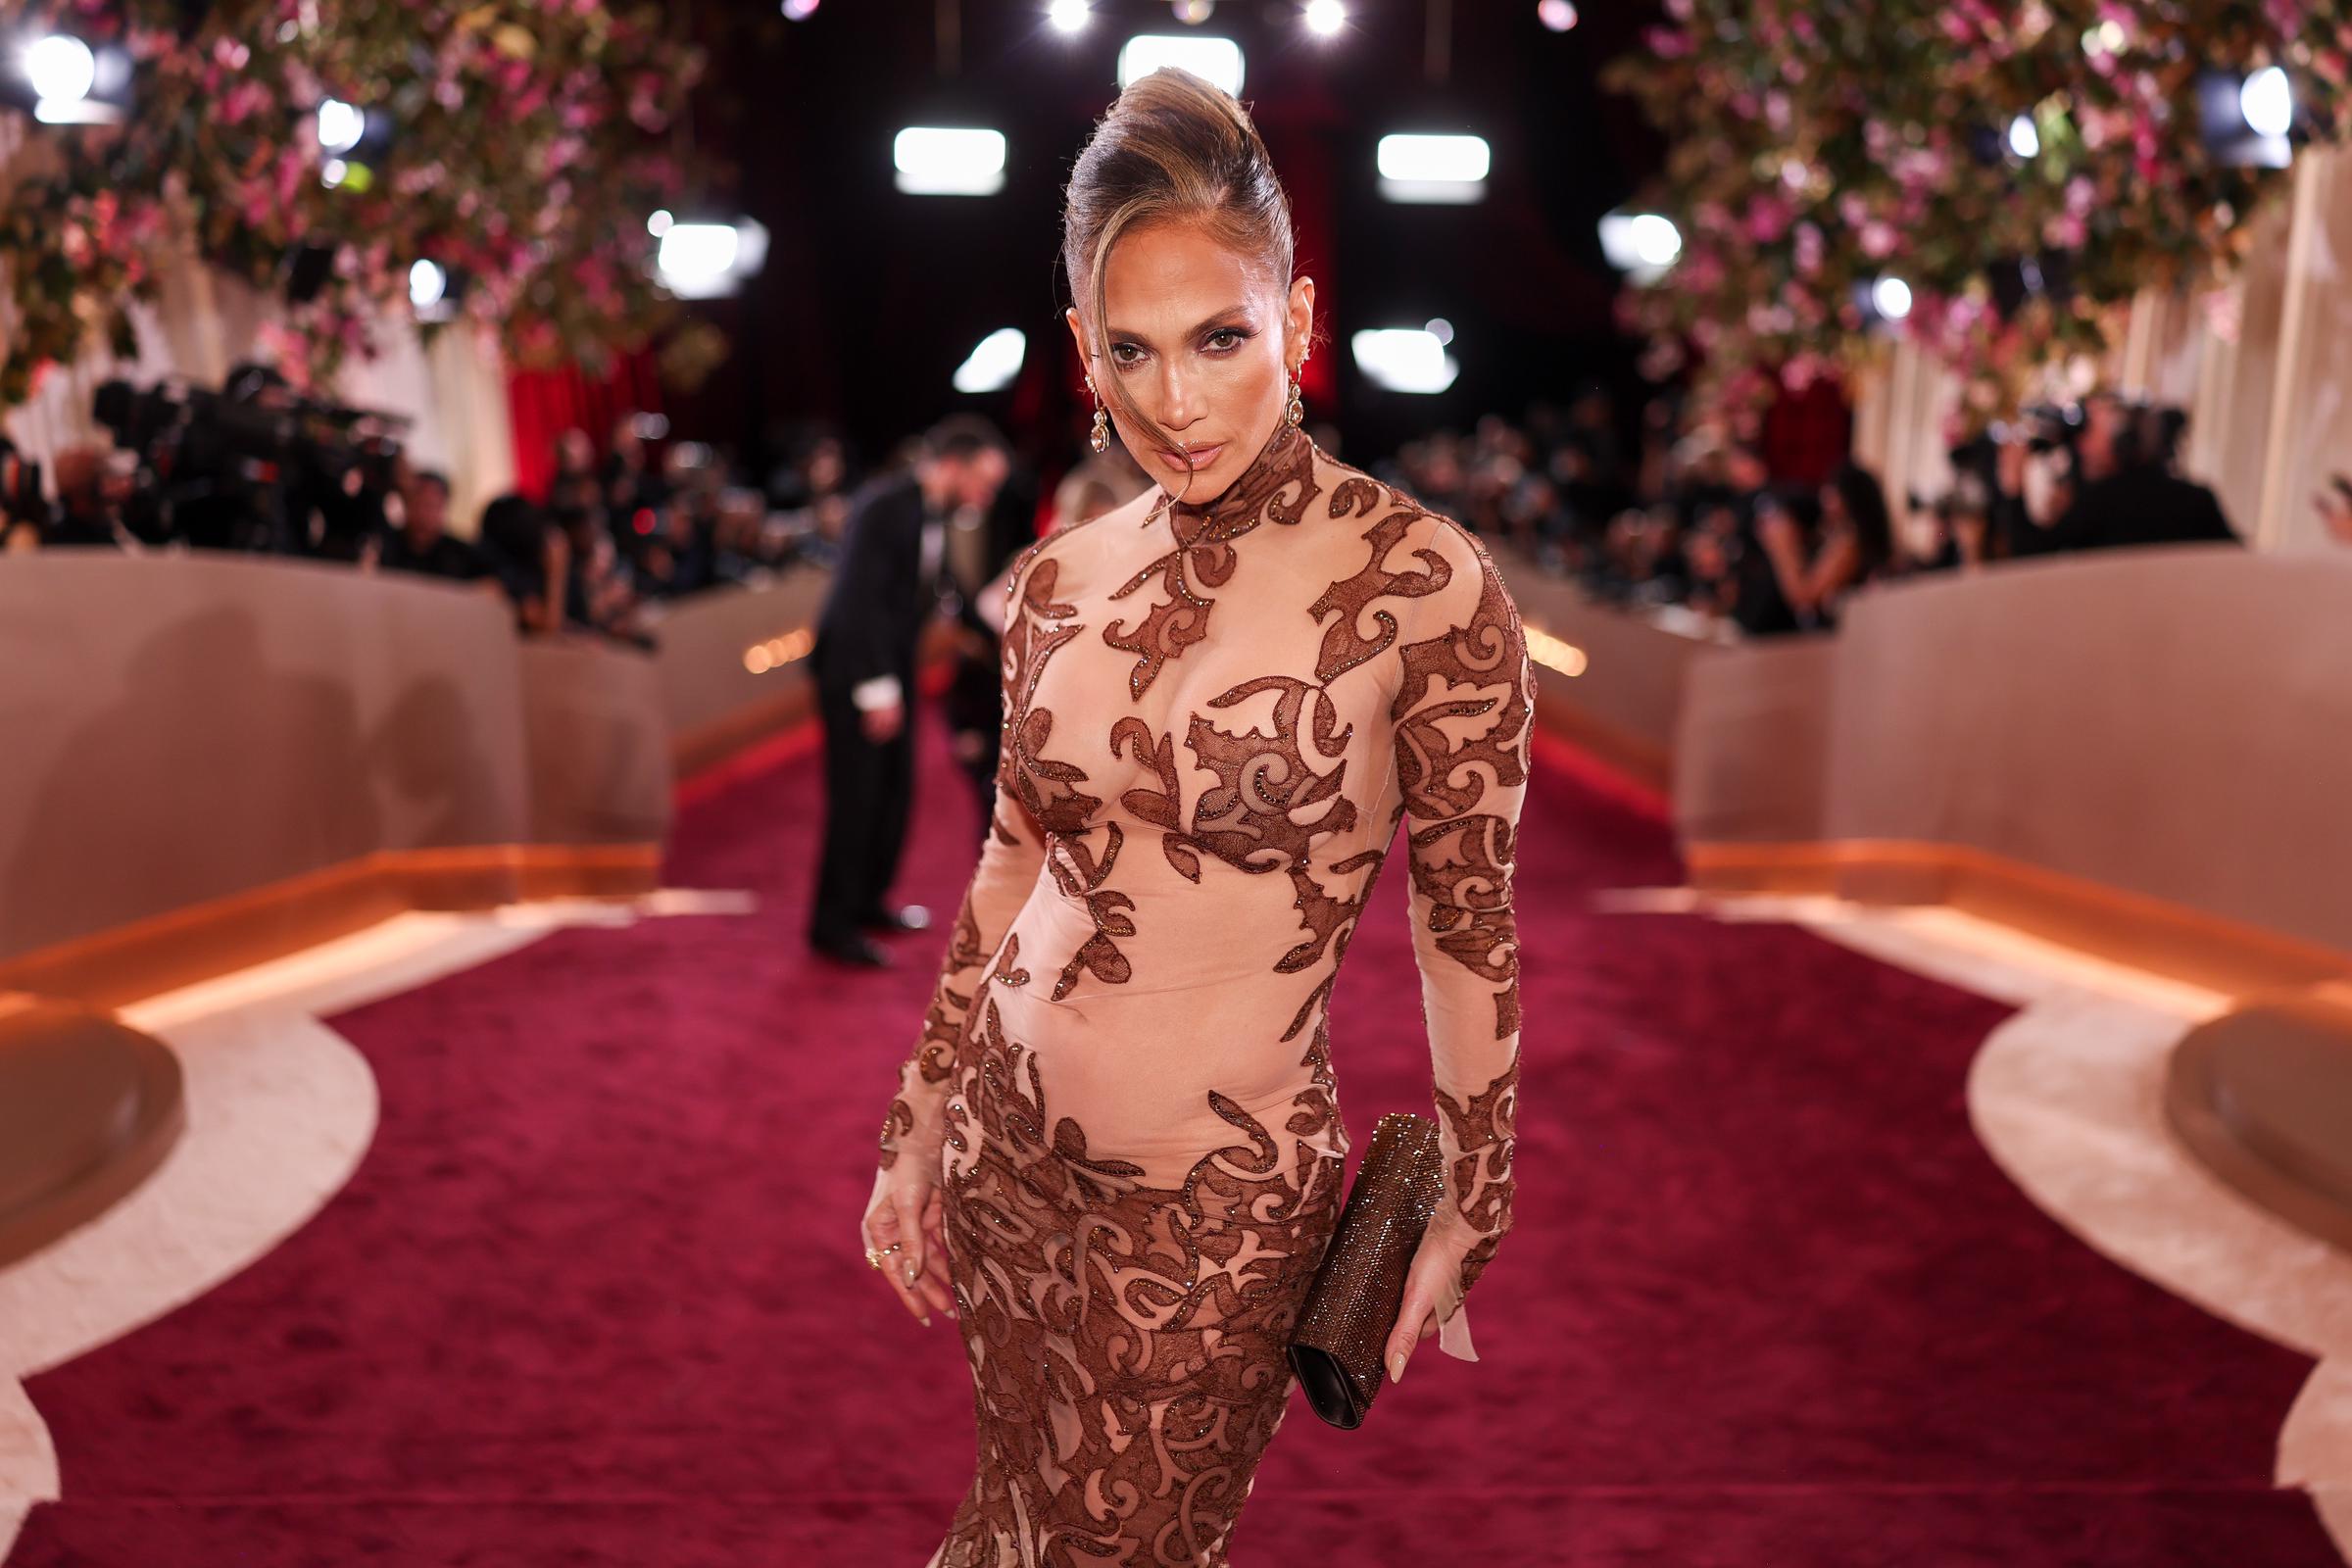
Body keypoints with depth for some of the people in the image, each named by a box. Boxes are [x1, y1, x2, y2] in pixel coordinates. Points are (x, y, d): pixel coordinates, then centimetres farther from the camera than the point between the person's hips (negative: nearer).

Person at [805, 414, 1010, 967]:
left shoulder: (936, 510, 5)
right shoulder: (883, 506, -20)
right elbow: (859, 599, -23)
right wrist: (877, 688, -22)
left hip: (893, 663, 9)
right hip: (853, 667, -9)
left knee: (895, 790, 14)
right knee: (855, 796, -3)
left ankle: (866, 901, 31)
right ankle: (832, 924, 10)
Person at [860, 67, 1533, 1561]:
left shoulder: (1426, 583, -16)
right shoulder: (1063, 578, -2)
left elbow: (1470, 929, -8)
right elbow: (1012, 865, 7)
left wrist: (1464, 1215, -1)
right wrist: (917, 1132, 12)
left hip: (1219, 1199, -4)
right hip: (1005, 1142, 5)